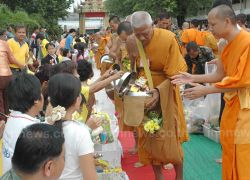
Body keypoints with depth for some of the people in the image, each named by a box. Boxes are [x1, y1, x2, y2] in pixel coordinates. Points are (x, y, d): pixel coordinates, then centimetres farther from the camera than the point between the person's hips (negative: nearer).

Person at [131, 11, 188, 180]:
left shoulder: (168, 39, -21)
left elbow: (174, 75, -19)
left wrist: (159, 91, -33)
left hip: (165, 92, -3)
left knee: (170, 137, 3)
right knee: (147, 136, 8)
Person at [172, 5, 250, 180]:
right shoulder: (228, 46, 10)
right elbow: (220, 75, 13)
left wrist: (205, 90, -20)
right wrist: (192, 78, 3)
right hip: (232, 105, 8)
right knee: (230, 153, 15)